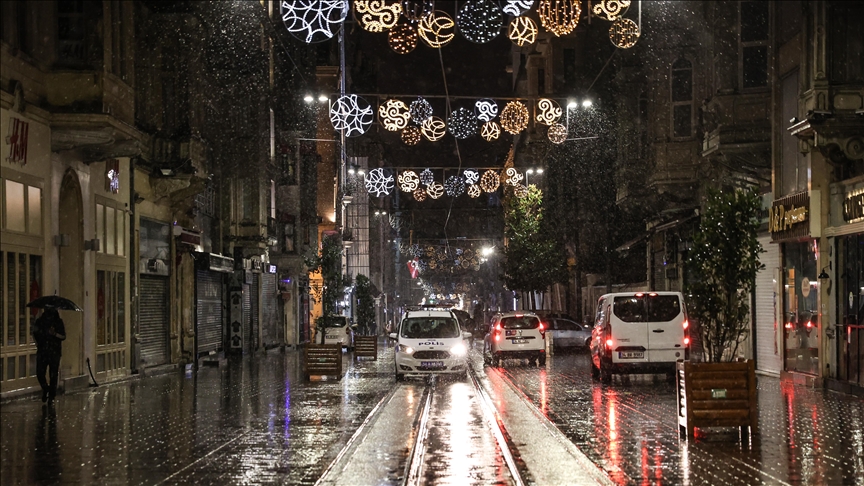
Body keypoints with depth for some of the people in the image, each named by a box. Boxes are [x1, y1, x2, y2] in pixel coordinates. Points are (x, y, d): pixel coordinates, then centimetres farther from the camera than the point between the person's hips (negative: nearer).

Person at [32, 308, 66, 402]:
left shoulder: (58, 322, 1)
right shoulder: (40, 321, 7)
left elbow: (63, 336, -3)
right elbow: (34, 334, 18)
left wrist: (55, 334, -21)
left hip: (54, 352, -2)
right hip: (42, 351, 2)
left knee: (53, 374, 0)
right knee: (39, 373, -5)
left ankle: (52, 395, 12)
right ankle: (45, 388, 22)